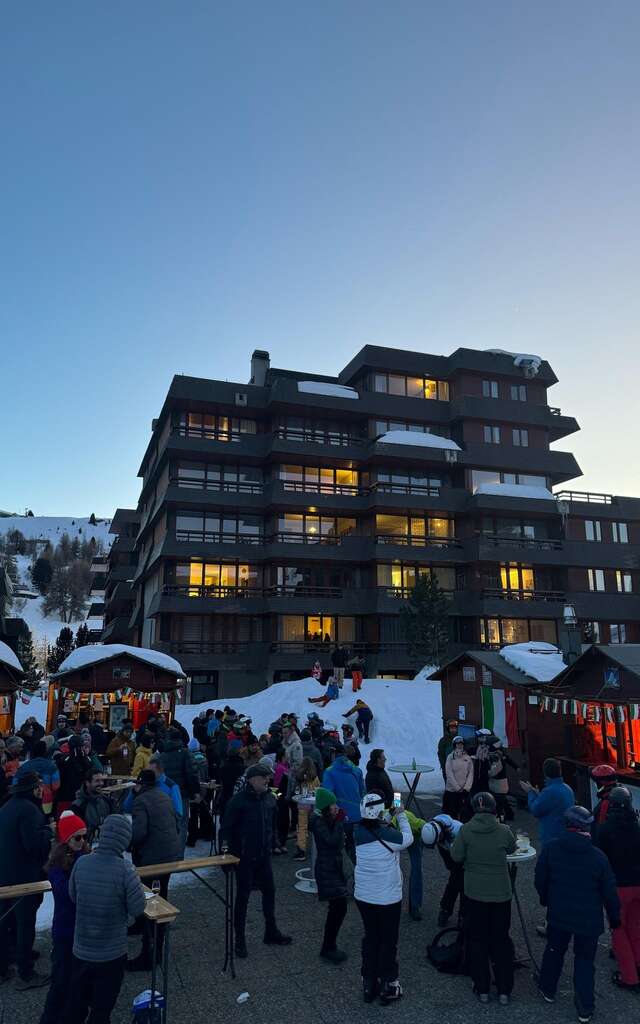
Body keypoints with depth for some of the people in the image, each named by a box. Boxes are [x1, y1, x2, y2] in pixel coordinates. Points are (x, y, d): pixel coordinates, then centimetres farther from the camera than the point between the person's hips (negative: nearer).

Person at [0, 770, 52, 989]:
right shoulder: (29, 809, -22)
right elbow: (34, 843, -27)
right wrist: (48, 831, -11)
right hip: (24, 876, -9)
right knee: (25, 924, 4)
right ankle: (25, 975, 15)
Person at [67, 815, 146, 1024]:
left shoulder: (81, 863, -14)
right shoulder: (125, 871, -26)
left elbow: (73, 896, 3)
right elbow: (137, 909, -16)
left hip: (81, 949, 4)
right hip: (111, 953, -4)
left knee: (76, 1004, 26)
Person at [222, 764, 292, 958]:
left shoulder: (269, 799, -1)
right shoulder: (238, 801, -19)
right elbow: (226, 828, -13)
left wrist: (269, 845, 11)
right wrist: (233, 852, -11)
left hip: (264, 856, 6)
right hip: (245, 858, -6)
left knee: (269, 891, 13)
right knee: (242, 896, 5)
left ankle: (271, 932, 31)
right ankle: (239, 939, 20)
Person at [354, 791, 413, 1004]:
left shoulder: (359, 831, -11)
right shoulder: (388, 835, -25)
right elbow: (407, 839, -6)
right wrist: (401, 815, 5)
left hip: (363, 896, 5)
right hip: (388, 898, -5)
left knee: (370, 938, 21)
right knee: (388, 942, 14)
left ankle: (368, 985, 32)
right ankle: (388, 987, 25)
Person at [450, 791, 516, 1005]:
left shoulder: (466, 830, -15)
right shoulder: (504, 831, -15)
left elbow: (456, 856, -7)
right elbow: (511, 849, 5)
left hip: (474, 893, 0)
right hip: (500, 893, 0)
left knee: (477, 940, 16)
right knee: (501, 940, 17)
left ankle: (482, 989, 25)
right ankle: (504, 991, 25)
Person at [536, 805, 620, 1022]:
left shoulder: (550, 848, -13)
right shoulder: (598, 857, -18)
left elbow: (540, 880, -4)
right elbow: (609, 893, -9)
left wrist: (546, 900, 15)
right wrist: (614, 917, 9)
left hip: (558, 915, 2)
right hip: (589, 920, -2)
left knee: (554, 951, 22)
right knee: (585, 961, 14)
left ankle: (548, 989, 38)